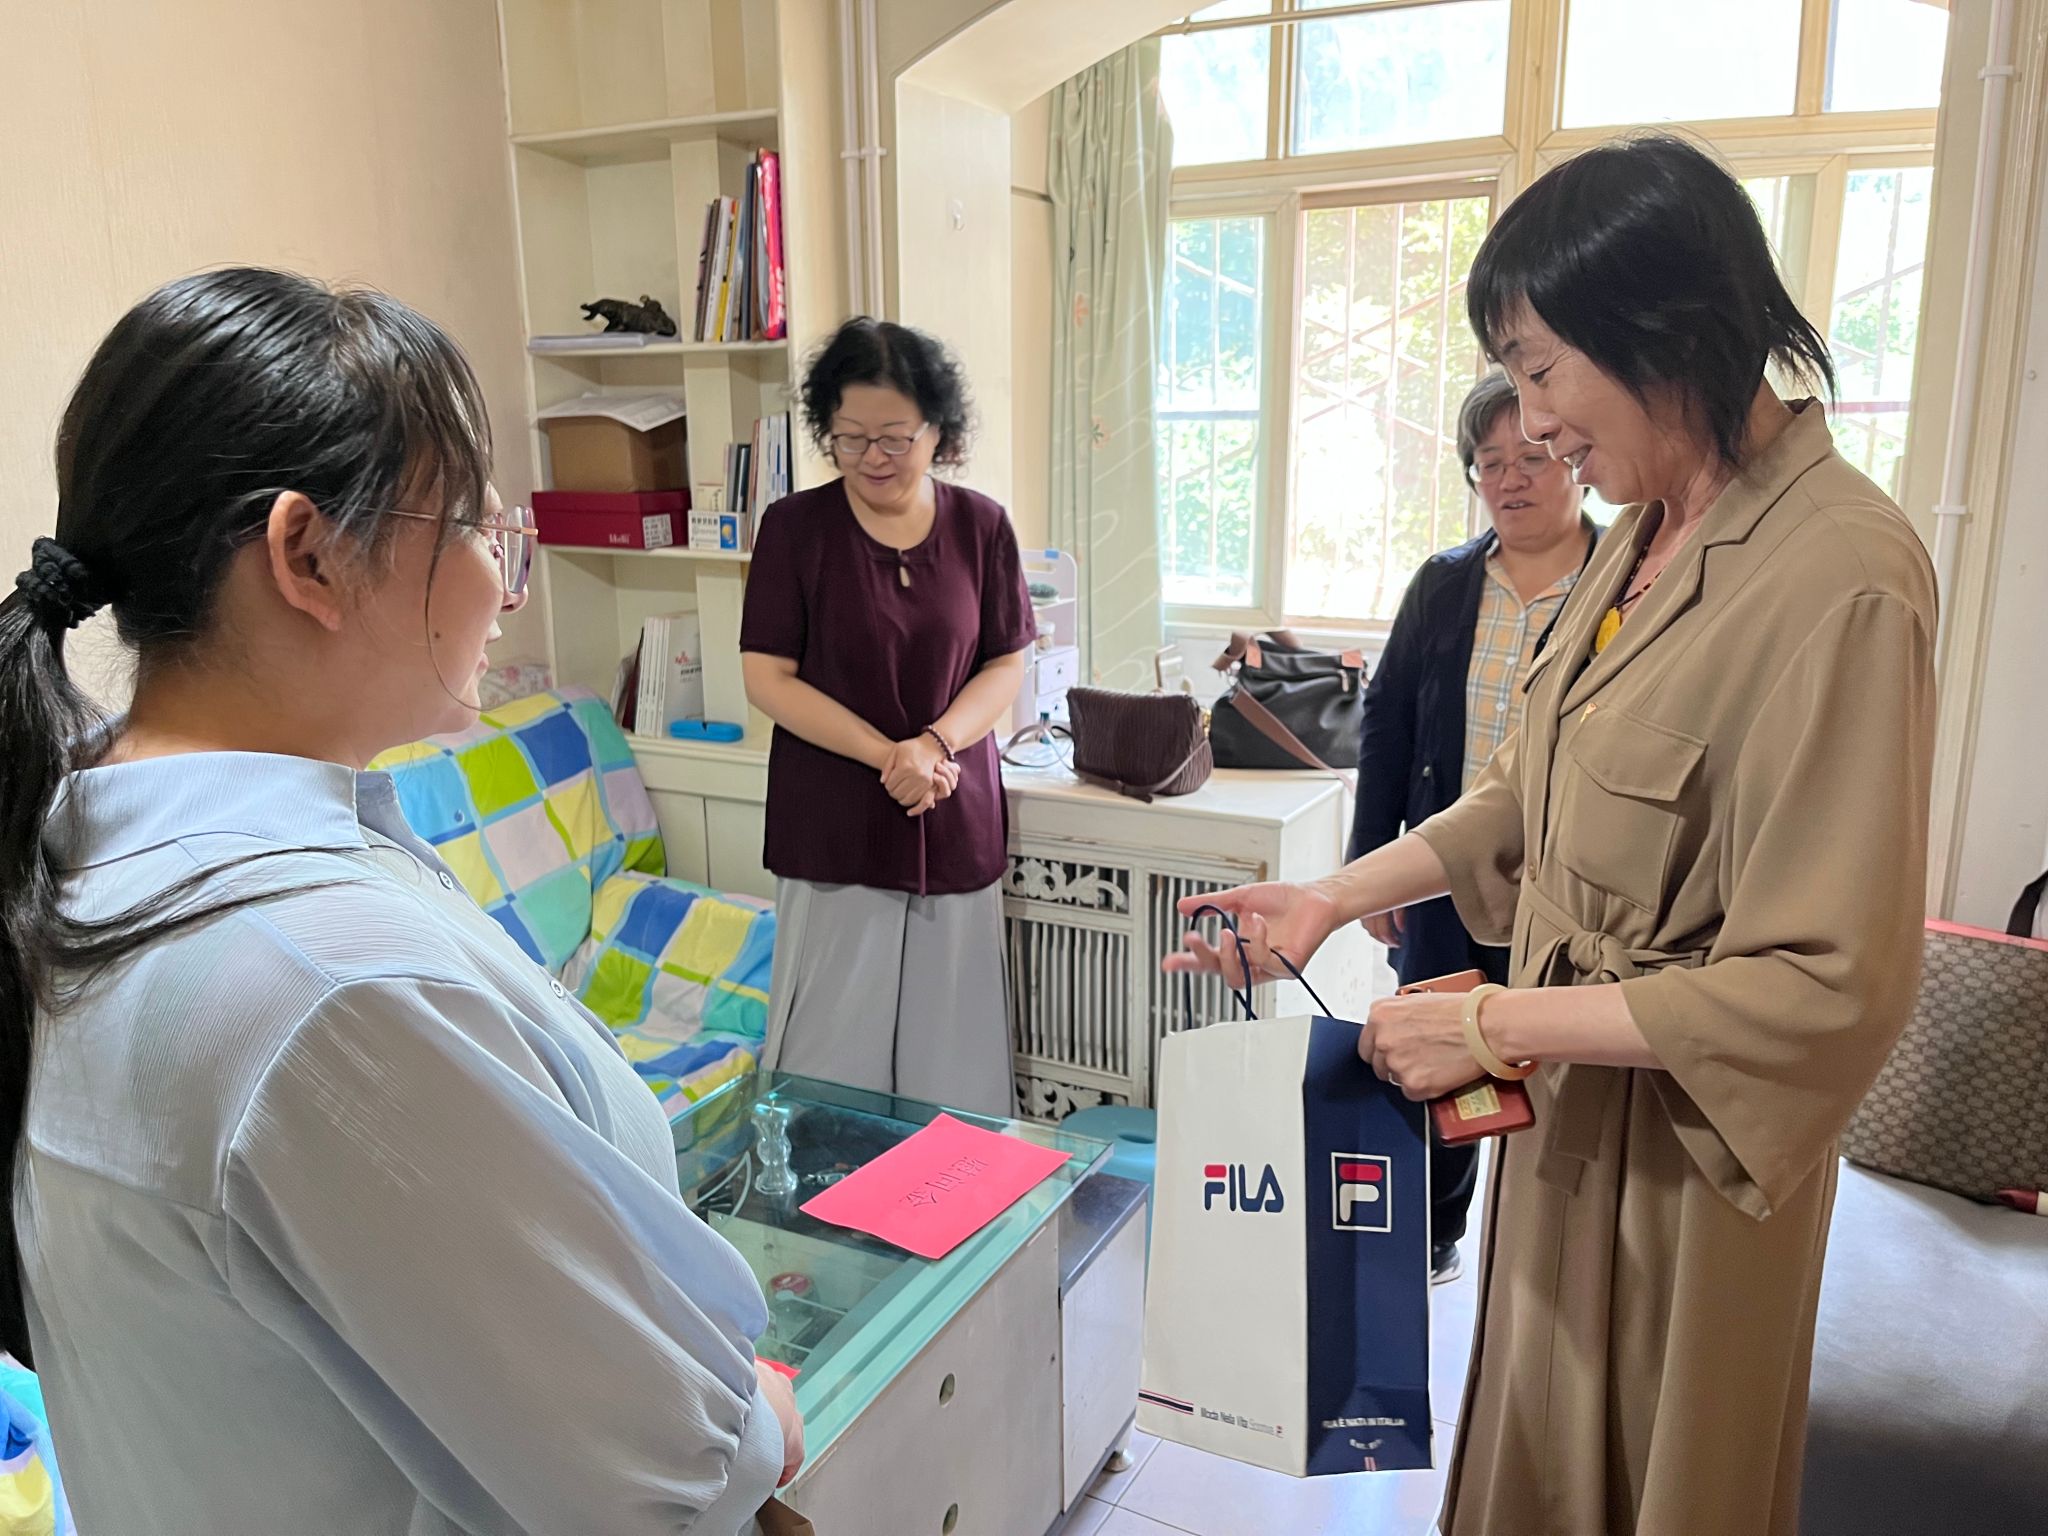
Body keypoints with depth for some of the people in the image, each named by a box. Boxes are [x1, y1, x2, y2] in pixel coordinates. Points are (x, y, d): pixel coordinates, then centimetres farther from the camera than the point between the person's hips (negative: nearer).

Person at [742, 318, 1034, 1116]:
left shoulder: (981, 525, 3)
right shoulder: (794, 526, -3)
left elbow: (1007, 665, 5)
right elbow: (768, 676, -5)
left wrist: (935, 743, -14)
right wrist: (887, 755, -14)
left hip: (956, 825, 2)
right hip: (833, 830, -2)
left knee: (954, 1060, 8)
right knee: (835, 1051, 3)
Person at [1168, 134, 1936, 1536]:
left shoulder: (1843, 581, -26)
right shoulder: (1649, 534, 1)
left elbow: (1825, 984, -25)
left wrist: (1492, 1022, -22)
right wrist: (1334, 901, 5)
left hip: (1689, 1129, -7)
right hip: (1565, 1092, 7)